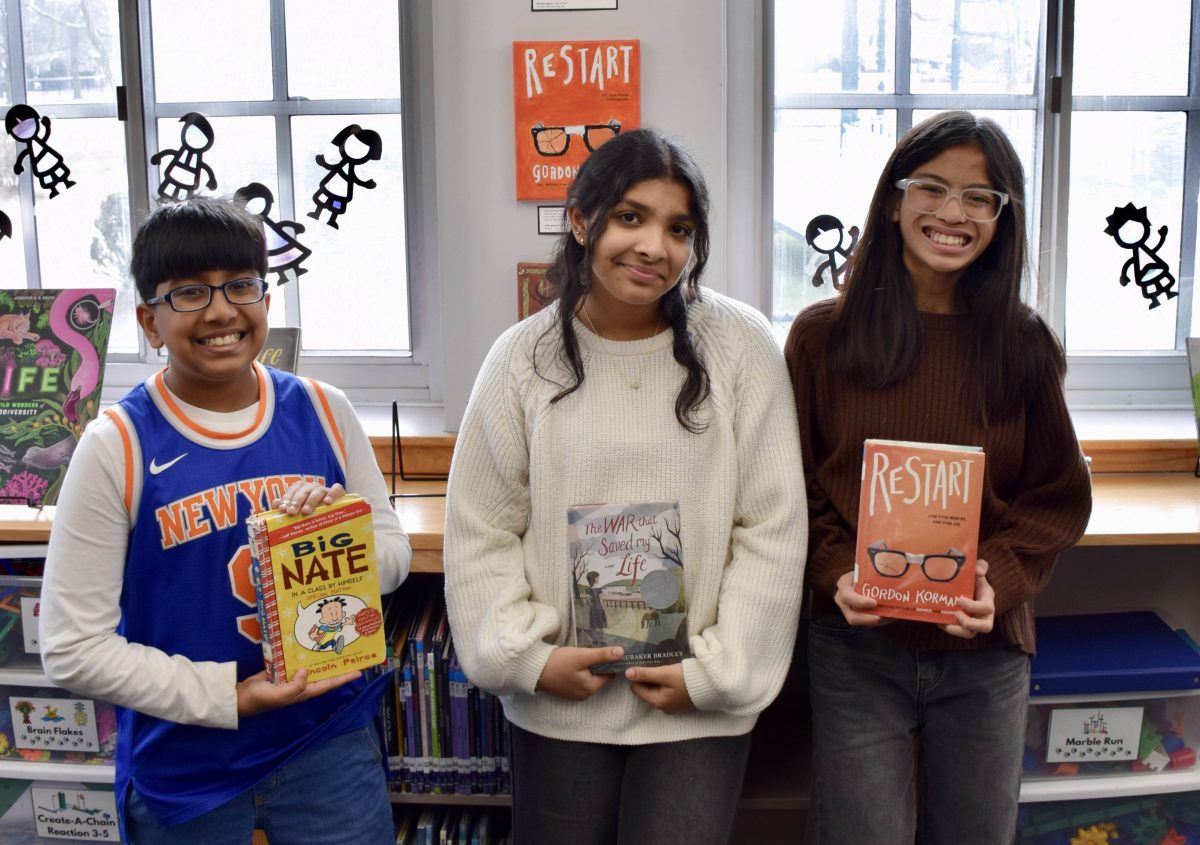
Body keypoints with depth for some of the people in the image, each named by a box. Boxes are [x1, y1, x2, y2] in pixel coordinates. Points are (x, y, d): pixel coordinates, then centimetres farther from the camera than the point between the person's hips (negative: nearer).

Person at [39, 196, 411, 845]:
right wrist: (223, 695, -18)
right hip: (184, 771, -2)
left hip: (330, 745, 2)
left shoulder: (321, 412, -4)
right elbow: (73, 648, -10)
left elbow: (394, 554, 4)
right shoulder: (117, 446, -13)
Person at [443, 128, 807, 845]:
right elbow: (482, 535, 3)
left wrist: (716, 671, -7)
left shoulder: (740, 345, -6)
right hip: (558, 705, 2)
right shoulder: (525, 356, -2)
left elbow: (772, 530, -5)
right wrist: (526, 656, -7)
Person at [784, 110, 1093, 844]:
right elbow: (796, 488, 1)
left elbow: (1059, 498, 4)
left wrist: (998, 583, -13)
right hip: (858, 650, -2)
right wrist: (837, 575, -16)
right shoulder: (823, 335, -3)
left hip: (987, 651, 2)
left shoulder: (1024, 345, 1)